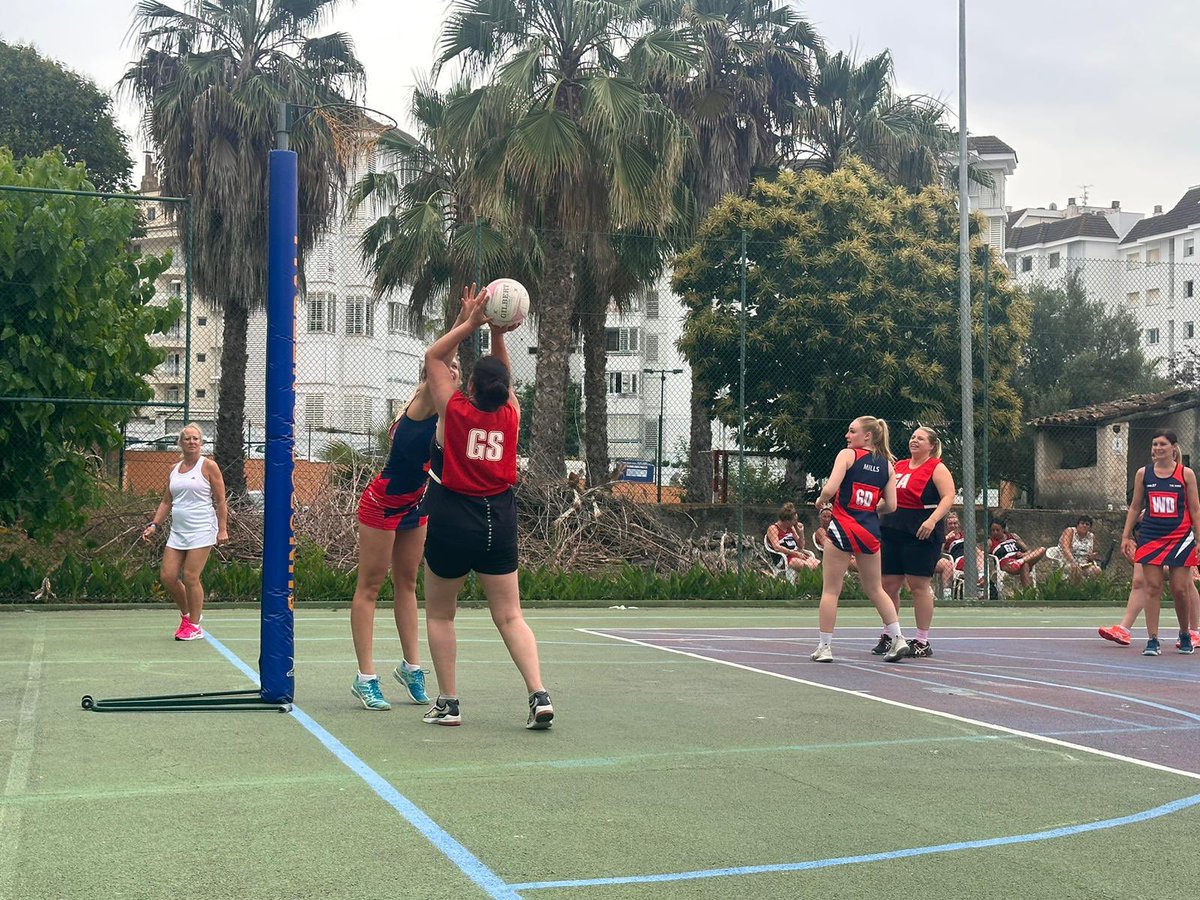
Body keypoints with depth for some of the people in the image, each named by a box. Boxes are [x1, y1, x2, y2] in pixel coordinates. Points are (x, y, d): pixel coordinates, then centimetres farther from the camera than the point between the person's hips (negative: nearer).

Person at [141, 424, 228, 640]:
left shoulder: (208, 466, -1)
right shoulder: (174, 470, 15)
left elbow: (221, 501, -3)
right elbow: (166, 502, 20)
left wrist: (222, 529, -10)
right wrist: (154, 525, 9)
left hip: (201, 531, -6)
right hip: (177, 531, 6)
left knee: (190, 577, -9)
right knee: (168, 576, 0)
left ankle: (194, 625, 4)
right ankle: (188, 614, 22)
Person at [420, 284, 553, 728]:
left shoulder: (455, 410, -8)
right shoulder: (511, 416, -1)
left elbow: (434, 357, 5)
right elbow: (504, 377, 19)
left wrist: (470, 322, 3)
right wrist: (497, 334, 9)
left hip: (451, 522, -3)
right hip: (499, 521, 3)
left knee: (439, 614, 13)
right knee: (510, 616, 5)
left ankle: (447, 702, 10)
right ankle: (538, 694, -10)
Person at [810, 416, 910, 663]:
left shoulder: (847, 455, -6)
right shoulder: (887, 465, 7)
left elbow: (830, 489, -17)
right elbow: (890, 505, 4)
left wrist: (821, 501, 4)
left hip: (843, 527, -4)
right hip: (870, 530, 5)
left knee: (830, 590, 4)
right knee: (875, 589, 18)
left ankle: (825, 647, 4)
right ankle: (898, 639, 12)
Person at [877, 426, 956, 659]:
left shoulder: (937, 468, -2)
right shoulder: (898, 466, 17)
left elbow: (948, 497, -13)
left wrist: (932, 520, -25)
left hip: (921, 534, -6)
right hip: (892, 530, 6)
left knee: (919, 585, -4)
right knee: (888, 584, 5)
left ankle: (922, 642, 4)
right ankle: (888, 637, 15)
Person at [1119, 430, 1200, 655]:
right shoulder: (1143, 473, 5)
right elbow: (1135, 506, 11)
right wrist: (1126, 536, 6)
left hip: (1180, 537, -1)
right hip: (1150, 537, 1)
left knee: (1180, 589, 1)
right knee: (1152, 588, -3)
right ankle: (1152, 640, -1)